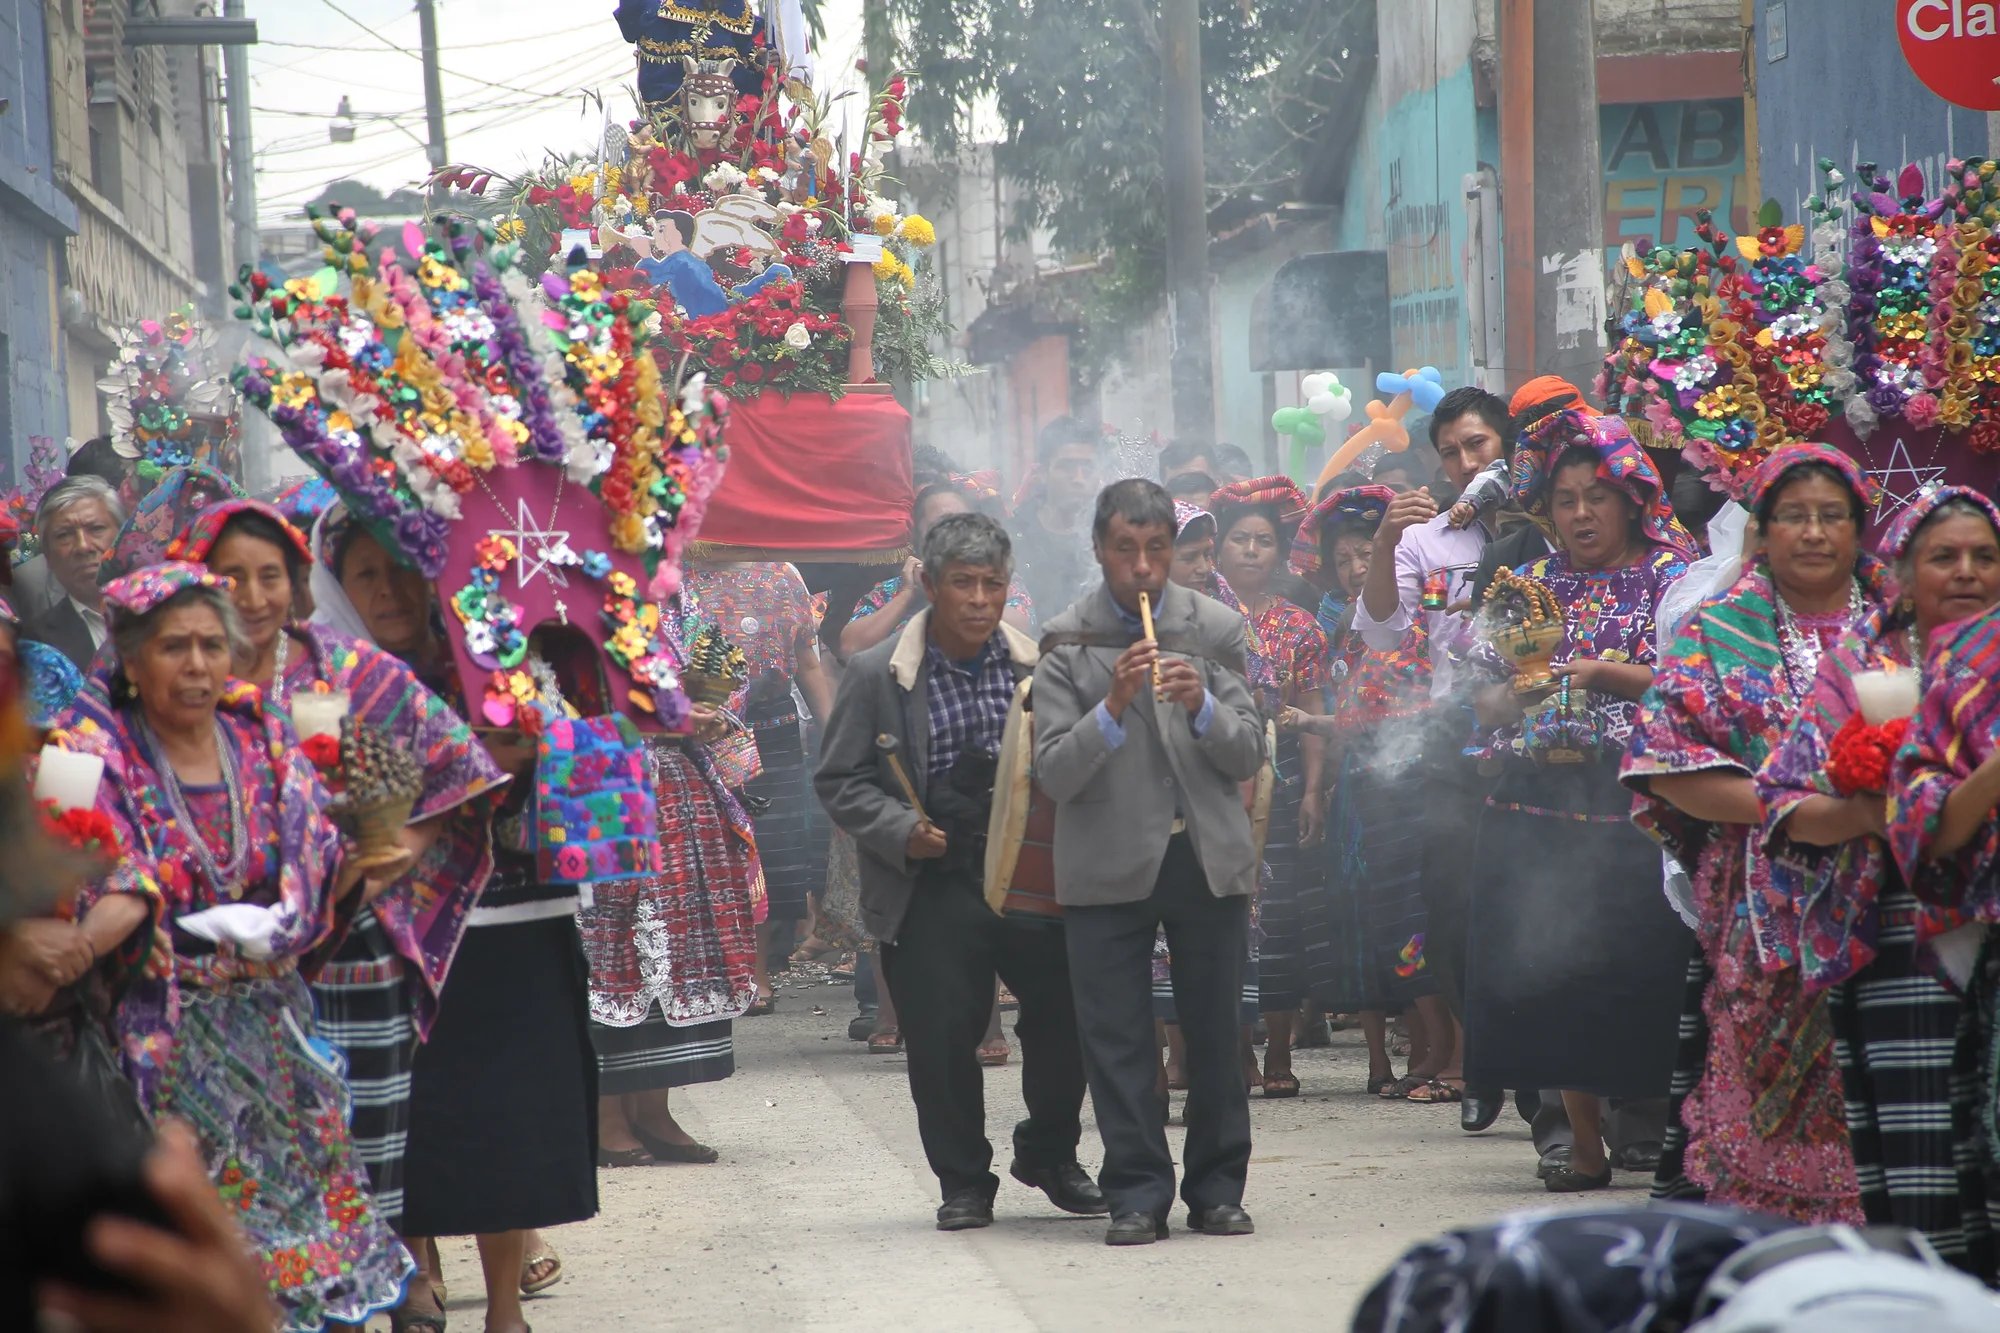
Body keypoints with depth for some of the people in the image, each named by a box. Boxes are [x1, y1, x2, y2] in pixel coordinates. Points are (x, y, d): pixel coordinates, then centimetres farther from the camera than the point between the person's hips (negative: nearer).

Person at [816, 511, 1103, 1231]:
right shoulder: (876, 675, -2)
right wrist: (900, 830, -13)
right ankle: (964, 1181, 17)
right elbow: (840, 780, 2)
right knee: (942, 1037, -2)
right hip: (931, 887, -2)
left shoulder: (1042, 665, 4)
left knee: (1068, 1016, 1)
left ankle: (1049, 1153, 26)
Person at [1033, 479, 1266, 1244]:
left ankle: (1216, 1189, 15)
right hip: (1108, 865, -1)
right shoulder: (1066, 646, 1)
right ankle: (1137, 1195, 6)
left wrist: (1203, 706, -16)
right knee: (1117, 1038, -1)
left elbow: (1250, 755, 2)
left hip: (1208, 857, 1)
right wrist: (1112, 707, -21)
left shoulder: (1215, 631, 6)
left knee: (1215, 1032, 4)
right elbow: (1053, 775, -7)